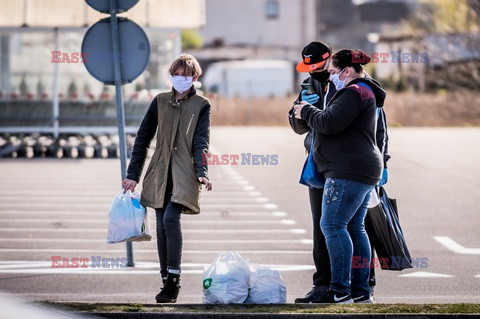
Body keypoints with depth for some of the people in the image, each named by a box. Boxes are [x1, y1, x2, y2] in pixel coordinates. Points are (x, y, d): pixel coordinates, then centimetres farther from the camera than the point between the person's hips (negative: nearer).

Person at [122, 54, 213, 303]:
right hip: (160, 174, 4)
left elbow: (201, 142, -6)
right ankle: (167, 282, 9)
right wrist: (133, 175, 7)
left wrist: (202, 172, -21)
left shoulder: (201, 106, 4)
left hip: (184, 174, -4)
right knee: (161, 227, 2)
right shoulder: (160, 102, 12)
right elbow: (143, 139, 13)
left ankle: (174, 279, -16)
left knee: (170, 218, -21)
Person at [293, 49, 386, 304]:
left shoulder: (354, 92, -12)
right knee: (354, 228, 11)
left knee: (332, 225, -12)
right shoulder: (364, 92, 24)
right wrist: (308, 113, 13)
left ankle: (340, 291, -16)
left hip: (348, 172, -11)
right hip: (363, 172, 11)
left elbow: (330, 123, -20)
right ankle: (360, 291, 11)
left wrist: (307, 111, -4)